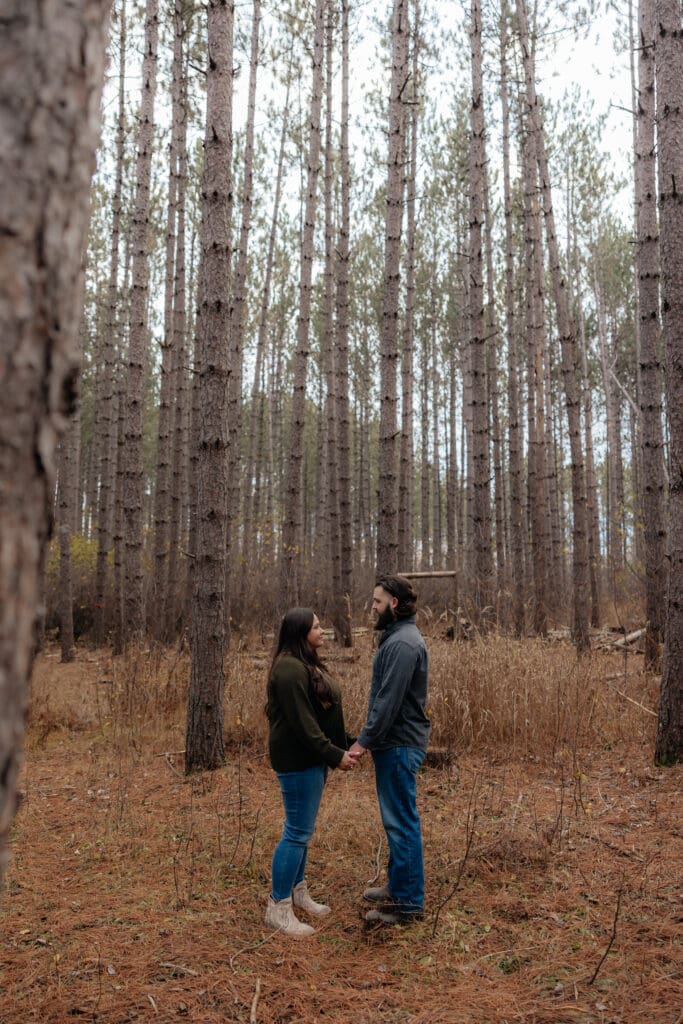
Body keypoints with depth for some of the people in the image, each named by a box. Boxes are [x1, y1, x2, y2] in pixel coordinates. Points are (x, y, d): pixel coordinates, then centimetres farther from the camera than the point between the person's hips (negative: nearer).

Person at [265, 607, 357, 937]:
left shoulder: (307, 663, 12)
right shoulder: (290, 669, -21)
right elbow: (302, 722, -24)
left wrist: (343, 746, 10)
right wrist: (334, 755, -21)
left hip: (311, 757, 10)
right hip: (298, 760, -10)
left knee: (302, 829, 18)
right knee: (297, 832, -4)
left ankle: (297, 890, 30)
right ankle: (278, 907, 6)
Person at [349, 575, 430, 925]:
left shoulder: (403, 643, -20)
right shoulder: (397, 637, 13)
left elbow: (389, 700, -23)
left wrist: (365, 740, -18)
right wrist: (369, 737, 17)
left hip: (400, 745, -10)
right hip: (394, 742, 10)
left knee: (401, 822, -2)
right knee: (396, 819, 18)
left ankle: (407, 902, 7)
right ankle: (398, 885, 30)